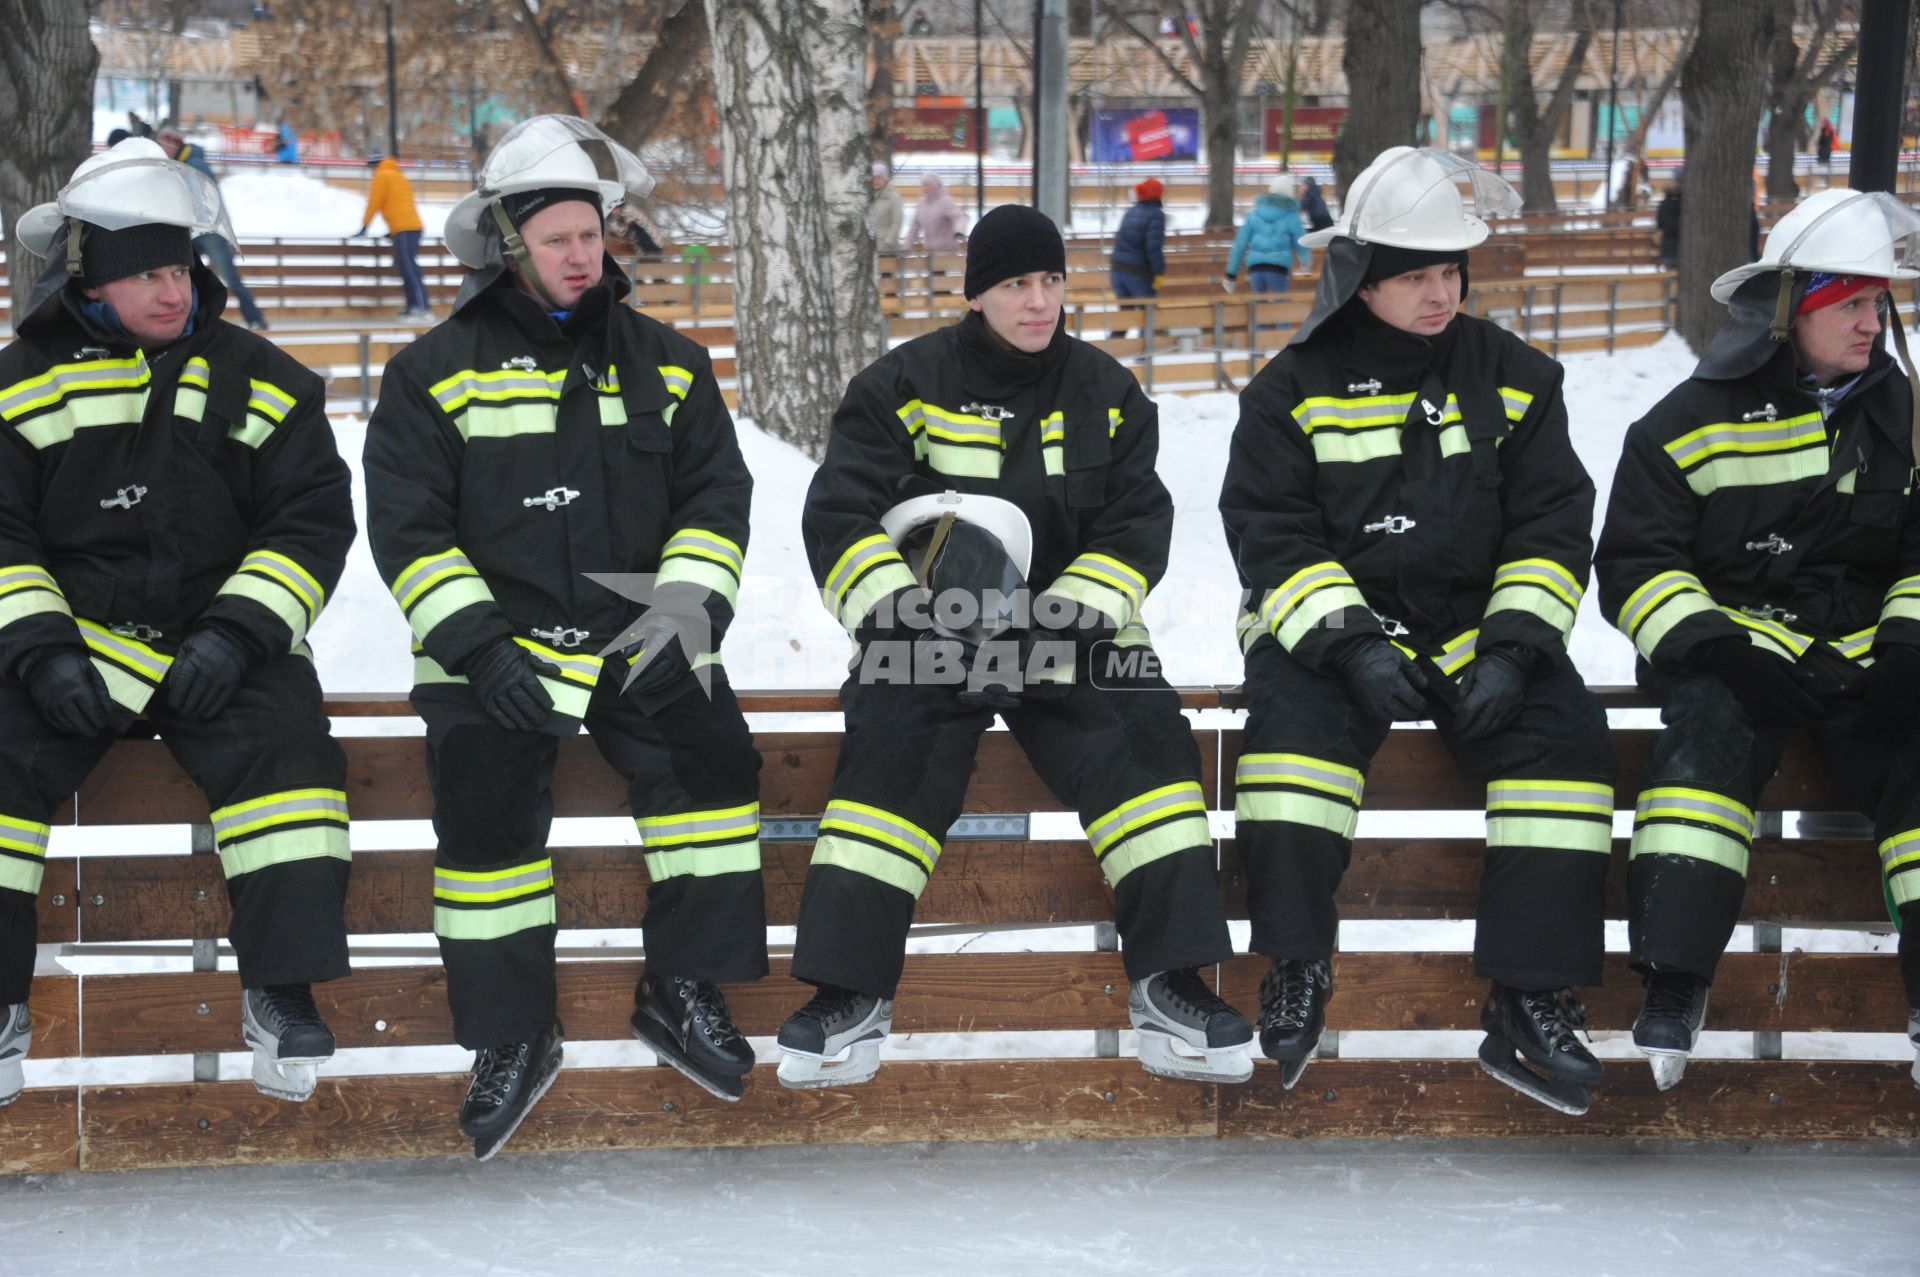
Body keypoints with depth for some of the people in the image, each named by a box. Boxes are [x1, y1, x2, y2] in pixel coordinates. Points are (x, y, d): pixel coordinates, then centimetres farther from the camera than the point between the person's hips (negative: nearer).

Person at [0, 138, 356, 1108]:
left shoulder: (257, 381, 5)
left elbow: (313, 520, 1)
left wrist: (238, 634, -13)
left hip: (221, 651, 0)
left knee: (286, 748, -27)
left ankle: (282, 991, -19)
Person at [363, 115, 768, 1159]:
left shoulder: (665, 363, 12)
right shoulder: (436, 372, 3)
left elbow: (715, 497, 11)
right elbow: (408, 527, -2)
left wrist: (685, 608, -6)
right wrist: (478, 644, -13)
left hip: (639, 636, 2)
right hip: (496, 638, -2)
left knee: (710, 756, -24)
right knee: (485, 790, -27)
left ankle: (682, 991, -8)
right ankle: (511, 1035, -11)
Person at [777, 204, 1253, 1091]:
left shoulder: (1106, 395, 10)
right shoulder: (904, 386, 2)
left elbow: (1135, 529, 4)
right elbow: (838, 517, -3)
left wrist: (1061, 623, -12)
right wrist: (902, 615, -17)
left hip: (1069, 628, 2)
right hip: (927, 629, -2)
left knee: (1145, 741, -23)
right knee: (890, 750, -28)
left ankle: (1170, 984, -23)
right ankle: (850, 994, -27)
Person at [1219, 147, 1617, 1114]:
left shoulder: (1513, 379, 7)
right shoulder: (1294, 388, 1)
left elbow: (1553, 527, 4)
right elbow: (1271, 538, -6)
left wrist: (1513, 648, -12)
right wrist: (1350, 644, -21)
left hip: (1477, 629, 2)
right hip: (1324, 626, -2)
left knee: (1566, 732, -24)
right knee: (1296, 713, -33)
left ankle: (1530, 1002, -21)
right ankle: (1295, 975, -24)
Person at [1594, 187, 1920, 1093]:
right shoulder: (1690, 424, 2)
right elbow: (1637, 567, 0)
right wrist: (1711, 647, -16)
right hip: (1736, 650, -2)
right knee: (1709, 728, -34)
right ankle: (1673, 982, -36)